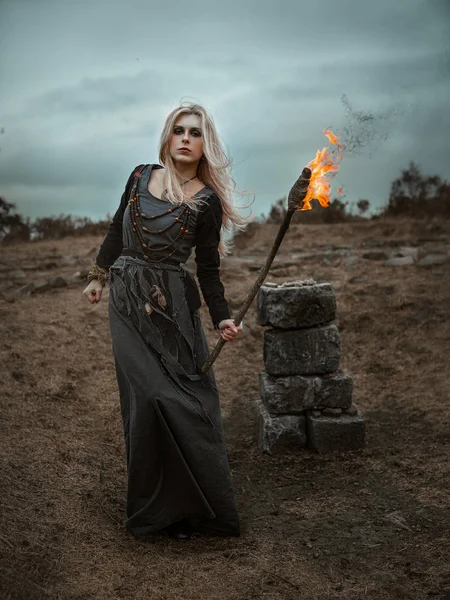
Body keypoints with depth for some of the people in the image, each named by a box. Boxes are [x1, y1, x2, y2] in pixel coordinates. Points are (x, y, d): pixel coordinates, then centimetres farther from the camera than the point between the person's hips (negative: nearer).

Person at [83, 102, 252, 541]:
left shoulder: (207, 201, -3)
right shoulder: (141, 177, 6)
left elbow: (208, 269, -2)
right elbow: (117, 231, 17)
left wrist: (222, 317, -13)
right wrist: (98, 275, 21)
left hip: (173, 307, -2)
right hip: (127, 302, 2)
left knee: (185, 398, -2)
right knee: (148, 397, -3)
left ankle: (187, 504, 16)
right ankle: (154, 506, 12)